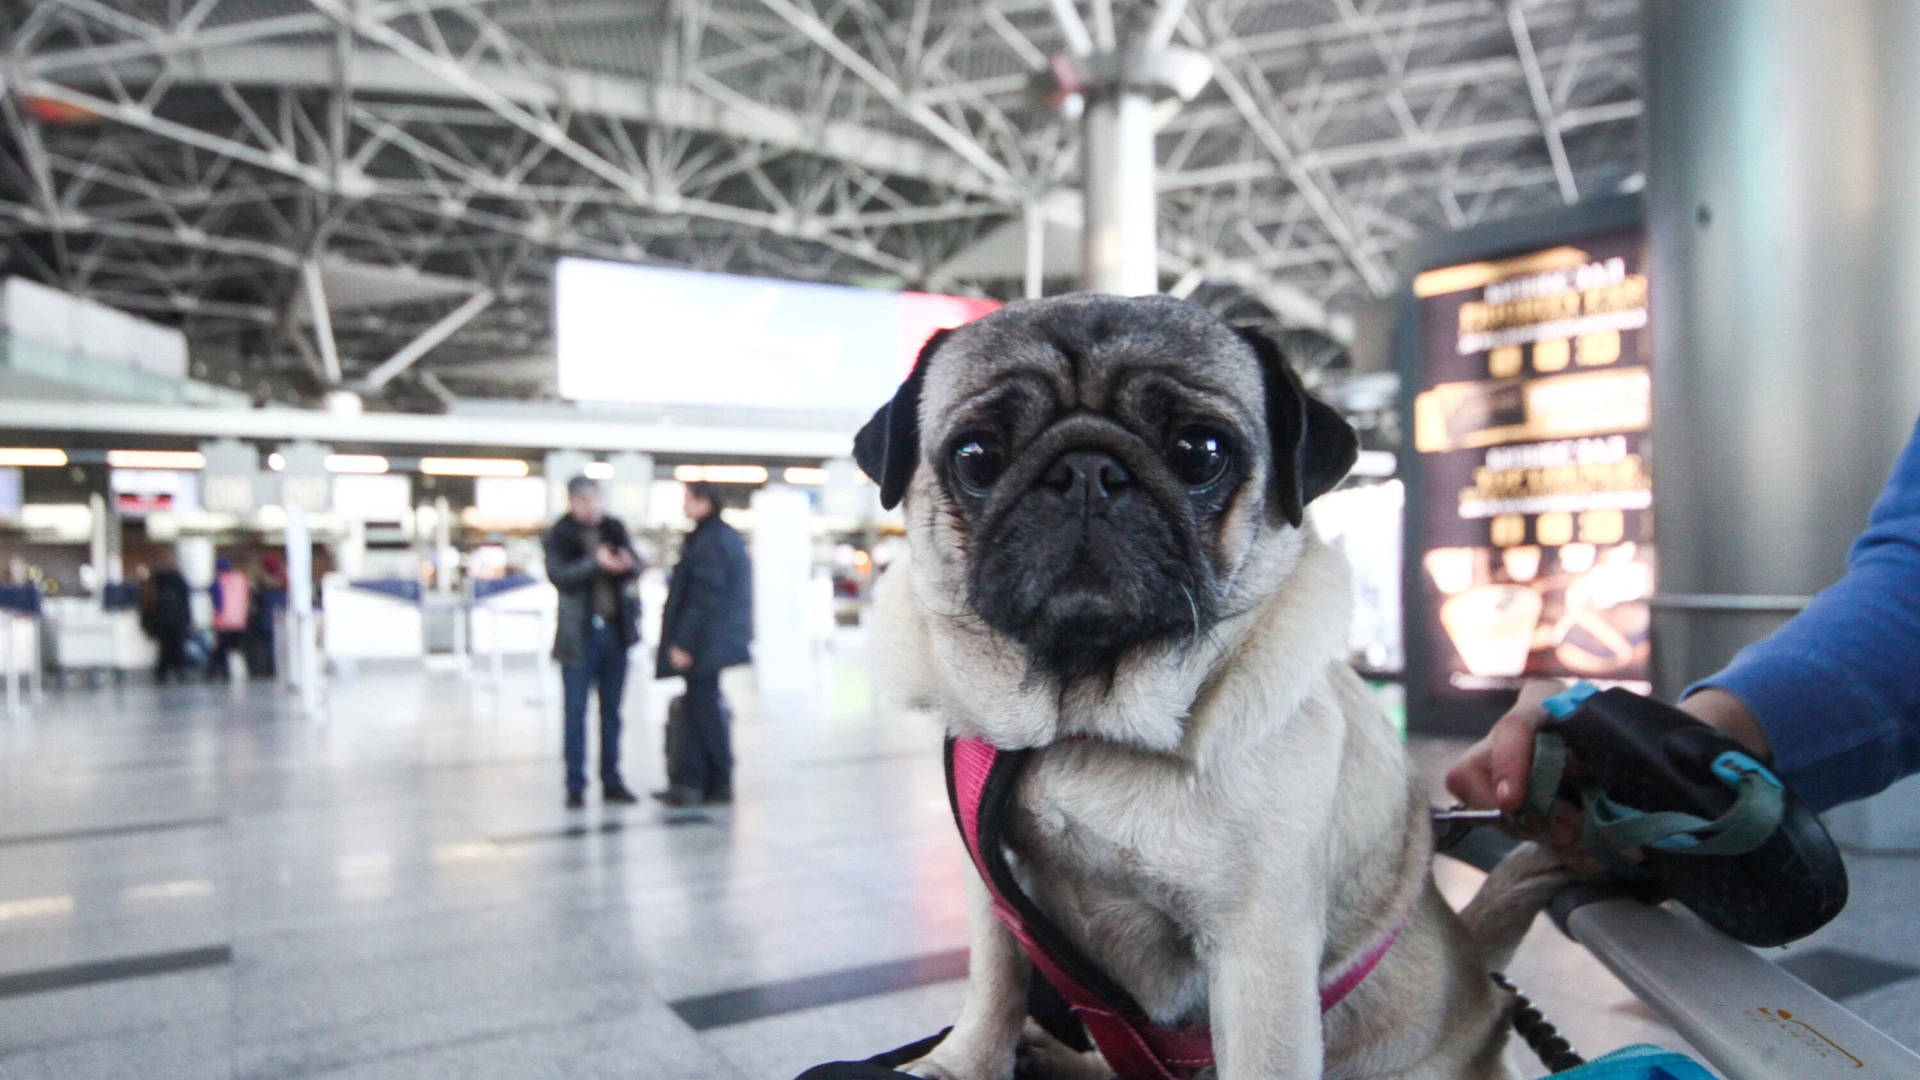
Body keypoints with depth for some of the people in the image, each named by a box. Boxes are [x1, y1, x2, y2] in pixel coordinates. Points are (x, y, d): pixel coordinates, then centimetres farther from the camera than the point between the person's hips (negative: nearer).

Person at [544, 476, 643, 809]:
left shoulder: (614, 529, 7)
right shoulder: (557, 537, -4)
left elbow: (637, 565, 4)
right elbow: (558, 575, -17)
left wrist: (628, 564, -19)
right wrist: (595, 563, -30)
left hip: (615, 630, 4)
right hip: (579, 634, -4)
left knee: (611, 711, 11)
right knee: (576, 712, 2)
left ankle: (612, 782, 20)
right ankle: (575, 787, 10)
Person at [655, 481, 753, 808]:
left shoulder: (708, 542, -17)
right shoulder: (727, 537, 14)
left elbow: (703, 599, -22)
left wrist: (683, 643, -20)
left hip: (705, 645, -10)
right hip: (716, 641, 10)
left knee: (704, 713, -2)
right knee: (700, 711, 12)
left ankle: (718, 784, 6)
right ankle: (693, 782, 17)